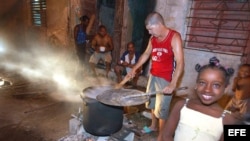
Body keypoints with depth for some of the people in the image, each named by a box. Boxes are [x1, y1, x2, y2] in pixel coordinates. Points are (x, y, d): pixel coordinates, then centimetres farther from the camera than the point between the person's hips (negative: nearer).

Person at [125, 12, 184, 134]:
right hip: (153, 75, 7)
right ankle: (153, 126, 41)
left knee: (161, 108, 1)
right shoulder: (153, 38, 4)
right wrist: (134, 69, 9)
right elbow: (146, 54, 15)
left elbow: (180, 62, -22)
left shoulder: (174, 37, -16)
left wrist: (173, 83, -32)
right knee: (151, 103, 19)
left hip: (166, 79, -7)